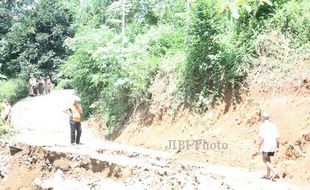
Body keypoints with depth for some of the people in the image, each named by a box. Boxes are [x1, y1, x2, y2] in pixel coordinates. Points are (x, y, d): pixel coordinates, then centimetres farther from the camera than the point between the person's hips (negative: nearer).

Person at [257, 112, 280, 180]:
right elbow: (277, 137, 6)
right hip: (273, 146, 6)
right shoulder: (274, 126, 7)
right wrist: (277, 147, 13)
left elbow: (261, 138, -15)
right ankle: (268, 175, 24)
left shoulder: (263, 126, -10)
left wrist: (259, 148, -8)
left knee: (265, 160, 5)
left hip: (266, 146, -6)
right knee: (268, 159, 20)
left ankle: (274, 172, -12)